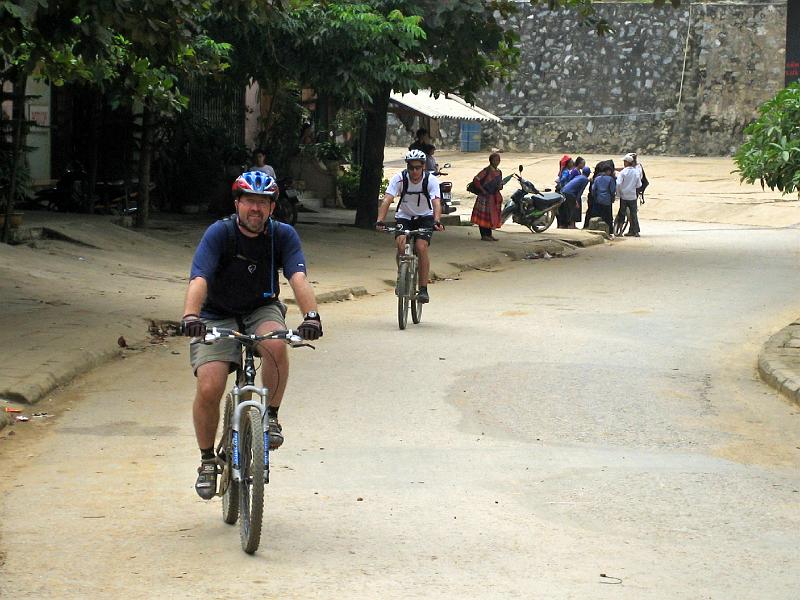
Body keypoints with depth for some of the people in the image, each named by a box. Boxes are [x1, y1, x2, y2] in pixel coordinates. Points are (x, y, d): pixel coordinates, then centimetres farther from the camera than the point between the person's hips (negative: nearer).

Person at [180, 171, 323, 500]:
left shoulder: (283, 235, -12)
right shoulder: (219, 233, -19)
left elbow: (298, 278, -26)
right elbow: (199, 279, -31)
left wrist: (311, 315, -45)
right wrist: (190, 315, -51)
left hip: (262, 310, 1)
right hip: (218, 317, -1)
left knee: (276, 345, -34)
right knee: (208, 390, -17)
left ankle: (271, 416, -11)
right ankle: (207, 460, 7)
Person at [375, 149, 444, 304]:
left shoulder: (431, 180, -20)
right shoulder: (399, 178, -19)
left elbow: (436, 202, -31)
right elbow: (387, 200, -28)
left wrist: (437, 221, -50)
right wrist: (380, 221, -43)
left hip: (425, 217, -1)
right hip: (404, 217, 1)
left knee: (421, 247, -22)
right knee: (401, 243, -25)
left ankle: (423, 289, -13)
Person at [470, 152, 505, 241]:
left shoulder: (499, 172, 12)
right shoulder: (486, 170, -10)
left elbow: (500, 184, 22)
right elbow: (475, 180, -16)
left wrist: (500, 187, -1)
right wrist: (482, 190, -17)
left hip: (494, 197, 7)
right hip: (485, 196, -7)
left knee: (493, 216, 9)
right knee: (484, 215, -5)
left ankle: (489, 234, 16)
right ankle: (484, 235, -2)